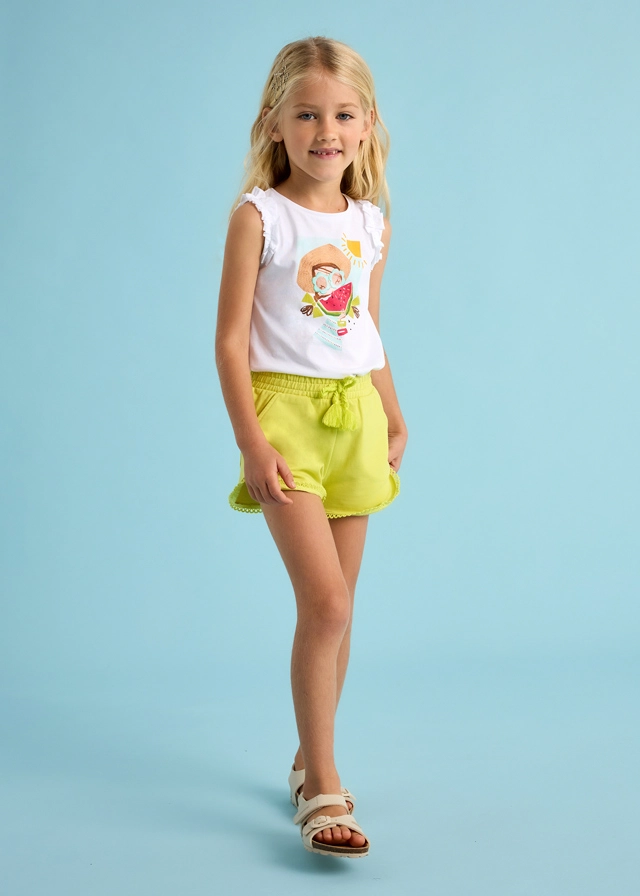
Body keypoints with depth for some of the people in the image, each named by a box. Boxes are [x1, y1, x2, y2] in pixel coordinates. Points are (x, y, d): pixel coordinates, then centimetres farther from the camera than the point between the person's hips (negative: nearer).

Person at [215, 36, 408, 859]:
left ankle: (311, 761, 27)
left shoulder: (371, 223, 9)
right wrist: (251, 443, -15)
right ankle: (321, 788, -3)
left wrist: (393, 419, 17)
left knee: (333, 608, 11)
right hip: (286, 409, -5)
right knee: (326, 601, -14)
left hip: (354, 416, 5)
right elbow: (230, 339, -8)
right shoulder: (258, 215, -6)